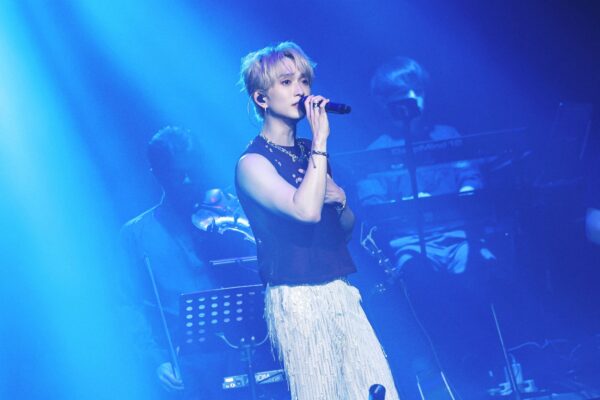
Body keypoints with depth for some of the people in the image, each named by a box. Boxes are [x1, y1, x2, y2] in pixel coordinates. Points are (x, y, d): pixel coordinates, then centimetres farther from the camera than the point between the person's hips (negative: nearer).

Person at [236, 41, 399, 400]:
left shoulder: (310, 152, 13)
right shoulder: (252, 162, -8)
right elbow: (306, 210, -26)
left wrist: (340, 200, -2)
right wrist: (321, 139, -20)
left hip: (340, 290, 6)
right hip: (297, 299, -6)